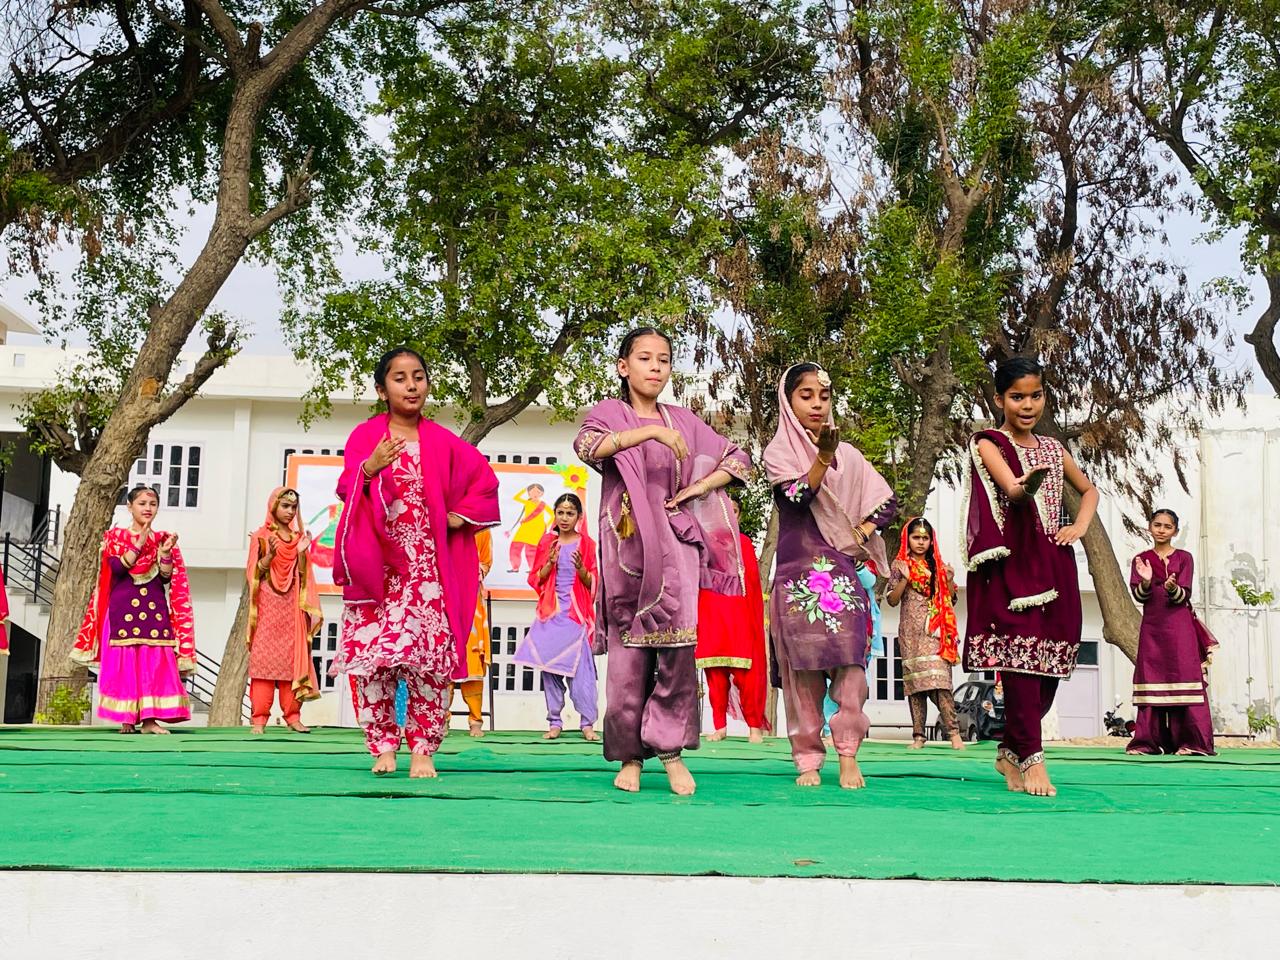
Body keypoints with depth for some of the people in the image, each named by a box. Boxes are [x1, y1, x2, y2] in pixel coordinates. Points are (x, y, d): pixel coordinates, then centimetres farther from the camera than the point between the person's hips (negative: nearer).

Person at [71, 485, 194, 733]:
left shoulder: (163, 539, 12)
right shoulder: (115, 536, 7)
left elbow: (167, 578, 3)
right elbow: (118, 567, -9)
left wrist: (165, 553, -11)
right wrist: (139, 545, -16)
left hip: (154, 608, 2)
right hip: (124, 607, -2)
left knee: (155, 662, -6)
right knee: (124, 662, -5)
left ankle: (150, 718, -7)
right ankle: (126, 719, 0)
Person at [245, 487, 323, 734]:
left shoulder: (298, 536, 14)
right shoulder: (261, 535, 4)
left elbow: (303, 574, 11)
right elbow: (255, 572, -2)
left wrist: (302, 552, -7)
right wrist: (270, 554, -19)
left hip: (292, 603, 4)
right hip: (268, 602, -4)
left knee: (293, 657, -1)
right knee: (265, 656, -7)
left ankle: (292, 715, 0)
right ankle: (259, 718, -8)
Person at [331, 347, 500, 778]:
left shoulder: (442, 442, 11)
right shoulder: (365, 436, 6)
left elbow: (485, 480, 20)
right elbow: (346, 489, -6)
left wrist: (460, 515, 7)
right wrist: (370, 467, -25)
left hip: (427, 568, 1)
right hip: (377, 564, -1)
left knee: (428, 654, -10)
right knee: (373, 653, -8)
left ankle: (422, 750, -4)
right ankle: (383, 745, 3)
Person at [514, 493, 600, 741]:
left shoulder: (586, 544, 4)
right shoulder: (547, 542, 9)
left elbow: (593, 583, 3)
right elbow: (536, 579, 8)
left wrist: (581, 569, -16)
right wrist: (550, 564, -9)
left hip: (576, 613, -2)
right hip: (551, 612, 2)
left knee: (581, 667, -8)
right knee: (549, 666, 0)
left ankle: (587, 723, -5)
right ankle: (554, 722, 6)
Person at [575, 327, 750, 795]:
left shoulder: (683, 420, 15)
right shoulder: (609, 414, 6)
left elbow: (737, 459, 19)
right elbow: (587, 446, -18)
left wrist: (700, 487, 3)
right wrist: (650, 432, -27)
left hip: (675, 546, 2)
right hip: (627, 545, -2)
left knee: (678, 648, -11)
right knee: (629, 653, -3)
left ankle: (671, 748, -3)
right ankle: (630, 755, 6)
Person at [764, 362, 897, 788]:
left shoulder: (847, 454, 14)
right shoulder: (778, 452, 4)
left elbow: (887, 502, 16)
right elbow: (797, 495, -13)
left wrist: (860, 533, 1)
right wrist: (823, 458, -27)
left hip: (842, 573, 2)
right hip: (797, 573, -2)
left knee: (849, 660, -10)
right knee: (803, 668, -5)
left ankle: (848, 755, -9)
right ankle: (808, 758, 0)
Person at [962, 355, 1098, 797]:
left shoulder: (1052, 449, 17)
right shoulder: (988, 444, -1)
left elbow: (1089, 490, 32)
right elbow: (1009, 487, -22)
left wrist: (1081, 525, 13)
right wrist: (1022, 488, -45)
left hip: (1055, 568, 6)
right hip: (1013, 566, -6)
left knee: (1050, 665, 4)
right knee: (1022, 660, -14)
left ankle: (1011, 752, 17)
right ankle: (1031, 759, -11)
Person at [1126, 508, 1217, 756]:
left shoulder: (1184, 558, 4)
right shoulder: (1141, 559, 9)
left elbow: (1184, 596, -6)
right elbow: (1138, 596, -2)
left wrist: (1172, 588, -27)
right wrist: (1146, 582, -22)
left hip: (1179, 627, -2)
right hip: (1151, 627, 2)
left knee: (1184, 681, -7)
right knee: (1151, 681, 0)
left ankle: (1191, 742, -8)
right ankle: (1149, 742, 2)